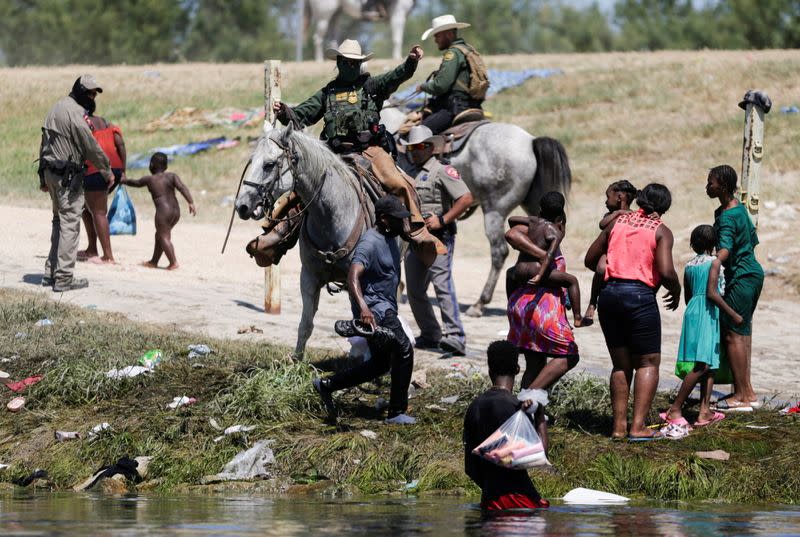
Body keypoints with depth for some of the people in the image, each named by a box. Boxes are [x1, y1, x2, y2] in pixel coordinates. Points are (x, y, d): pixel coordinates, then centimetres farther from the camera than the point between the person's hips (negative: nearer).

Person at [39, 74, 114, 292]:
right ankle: (64, 278, -7)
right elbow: (91, 146, -15)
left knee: (59, 221, 19)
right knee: (70, 224, -6)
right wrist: (107, 172, -3)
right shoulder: (74, 112, -16)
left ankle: (51, 272, 20)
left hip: (50, 171, 10)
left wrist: (43, 177, 24)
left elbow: (45, 142, 19)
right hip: (68, 175, -10)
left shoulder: (57, 107, 14)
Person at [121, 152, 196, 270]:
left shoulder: (149, 179, 3)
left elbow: (136, 183, 22)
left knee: (164, 237, -5)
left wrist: (124, 180, 42)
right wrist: (191, 202, -12)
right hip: (176, 211, 6)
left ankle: (173, 262, -19)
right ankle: (154, 261, 28)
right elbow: (182, 188, -6)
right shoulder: (171, 176, 8)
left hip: (163, 211, -6)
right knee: (159, 235, 20)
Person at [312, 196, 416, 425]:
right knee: (404, 351, -18)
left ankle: (326, 386, 25)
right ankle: (397, 412, -13)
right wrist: (363, 308, -50)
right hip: (373, 309, -10)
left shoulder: (391, 238, 11)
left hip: (386, 309, 10)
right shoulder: (369, 243, -20)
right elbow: (353, 276, -35)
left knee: (380, 365, 15)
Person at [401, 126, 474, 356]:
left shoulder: (442, 171, -7)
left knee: (442, 283, -17)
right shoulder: (411, 174, 18)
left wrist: (442, 220, -19)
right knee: (414, 291, 10)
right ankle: (430, 335, 21)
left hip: (438, 237, -9)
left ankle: (455, 337, -22)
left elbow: (467, 199, -16)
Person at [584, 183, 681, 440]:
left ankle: (619, 425, 11)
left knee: (621, 364, 15)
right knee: (648, 362, 4)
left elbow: (590, 259, 15)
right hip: (639, 295, -5)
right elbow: (666, 272, -14)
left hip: (609, 294, 5)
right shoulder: (660, 231, -2)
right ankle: (638, 427, -7)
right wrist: (676, 293, 6)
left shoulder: (617, 222, 13)